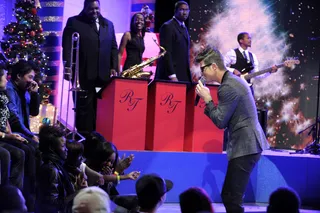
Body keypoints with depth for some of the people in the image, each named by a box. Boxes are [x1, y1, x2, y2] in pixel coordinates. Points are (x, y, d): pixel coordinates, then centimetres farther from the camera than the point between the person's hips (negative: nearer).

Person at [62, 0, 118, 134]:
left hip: (103, 75, 4)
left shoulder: (108, 24, 17)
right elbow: (67, 47, -3)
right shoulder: (74, 22, 4)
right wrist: (68, 67, -12)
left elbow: (113, 47, 18)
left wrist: (113, 67, 7)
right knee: (84, 107, -3)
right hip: (83, 75, -4)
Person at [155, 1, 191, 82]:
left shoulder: (184, 28, 19)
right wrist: (172, 76, -21)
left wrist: (188, 75, 13)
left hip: (183, 75, 8)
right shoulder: (168, 27, -8)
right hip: (170, 73, -8)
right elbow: (166, 53, -15)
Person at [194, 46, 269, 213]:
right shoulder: (233, 81, 15)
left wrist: (207, 99, -7)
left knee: (232, 199, -9)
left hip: (244, 147, -11)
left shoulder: (228, 87, -17)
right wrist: (208, 102, 6)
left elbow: (220, 122, -15)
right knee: (228, 195, 14)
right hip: (249, 143, 11)